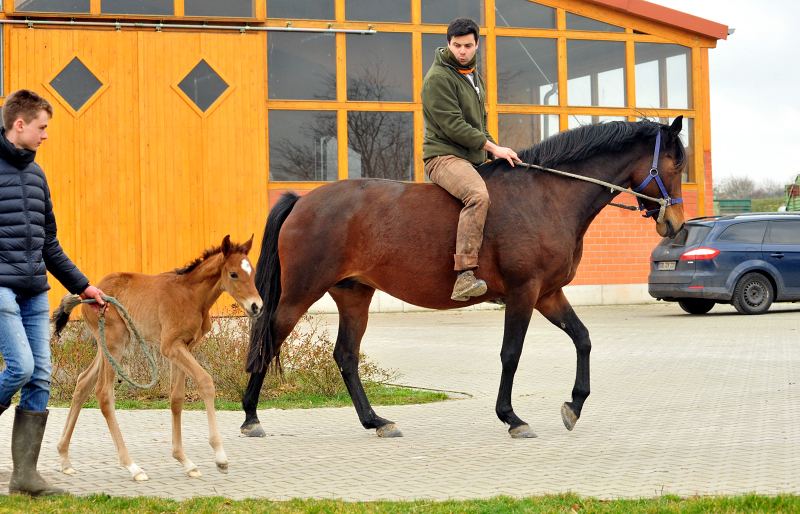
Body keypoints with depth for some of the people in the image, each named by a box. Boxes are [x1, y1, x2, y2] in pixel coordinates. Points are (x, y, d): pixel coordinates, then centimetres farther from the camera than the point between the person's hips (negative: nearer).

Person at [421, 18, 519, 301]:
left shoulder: (473, 76, 20)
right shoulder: (438, 78, -10)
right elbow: (454, 126, -17)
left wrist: (493, 152, 17)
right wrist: (493, 148, -17)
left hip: (474, 160, 10)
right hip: (444, 156, -10)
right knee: (478, 195, -36)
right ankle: (464, 275, -45)